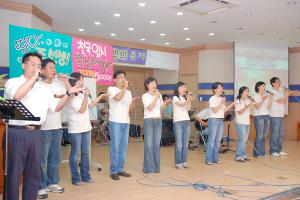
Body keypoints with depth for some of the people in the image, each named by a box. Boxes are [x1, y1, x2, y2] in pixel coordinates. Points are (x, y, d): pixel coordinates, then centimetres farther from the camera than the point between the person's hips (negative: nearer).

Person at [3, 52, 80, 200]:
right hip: (15, 133, -5)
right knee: (13, 173, 3)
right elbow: (16, 95, -23)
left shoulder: (44, 89, 14)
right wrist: (33, 77, -16)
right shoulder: (13, 82, -1)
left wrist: (68, 93, 3)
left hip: (34, 133, 5)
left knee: (33, 173, 13)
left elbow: (56, 107, 16)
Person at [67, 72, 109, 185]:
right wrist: (86, 96, -20)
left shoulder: (83, 92, 8)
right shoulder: (71, 96, -15)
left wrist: (100, 97, 10)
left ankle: (85, 176, 23)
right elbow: (82, 110, -18)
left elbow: (91, 105, 18)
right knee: (75, 154, 2)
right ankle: (75, 178, 11)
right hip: (75, 129, -7)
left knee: (85, 153, 12)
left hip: (86, 127, 8)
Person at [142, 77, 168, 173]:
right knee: (149, 144, -4)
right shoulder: (145, 96, -3)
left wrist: (165, 103, -7)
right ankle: (148, 167, 4)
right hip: (149, 120, -5)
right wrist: (156, 97, -18)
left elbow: (161, 109, 11)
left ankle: (156, 167, 14)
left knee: (156, 144, 7)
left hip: (158, 120, 5)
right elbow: (150, 108, -16)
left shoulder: (159, 95, 12)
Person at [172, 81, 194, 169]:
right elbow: (181, 104, -19)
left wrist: (190, 100, -13)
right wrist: (189, 100, -35)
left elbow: (188, 108, 1)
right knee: (179, 144, -6)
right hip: (178, 122, -6)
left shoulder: (185, 98, 16)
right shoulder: (175, 98, -1)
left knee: (185, 144, 6)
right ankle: (178, 163, 2)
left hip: (187, 121, 6)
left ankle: (184, 161, 14)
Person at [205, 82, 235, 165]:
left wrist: (232, 104, 5)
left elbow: (224, 110, 12)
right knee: (211, 140, -6)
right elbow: (214, 110, -16)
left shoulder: (222, 99, 13)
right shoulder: (212, 99, -7)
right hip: (213, 120, -7)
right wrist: (221, 103, -18)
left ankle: (215, 158, 15)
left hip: (221, 120, 7)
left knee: (218, 140, 8)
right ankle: (208, 159, -1)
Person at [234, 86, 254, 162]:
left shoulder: (248, 100, 8)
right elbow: (239, 112, -14)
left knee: (245, 139, 9)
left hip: (247, 122, 6)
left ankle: (243, 155, 17)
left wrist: (252, 105, -5)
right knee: (242, 139, -11)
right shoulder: (237, 101, -8)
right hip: (240, 123, -6)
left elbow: (250, 111, 12)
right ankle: (239, 156, -4)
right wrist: (246, 107, -25)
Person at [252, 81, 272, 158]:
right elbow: (257, 107, -11)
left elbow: (269, 107, 9)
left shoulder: (266, 96, 13)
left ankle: (262, 152, 13)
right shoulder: (255, 96, -2)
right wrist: (263, 99, -16)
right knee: (259, 136, -7)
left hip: (267, 116, 5)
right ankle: (257, 153, 0)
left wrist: (270, 99, -1)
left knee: (264, 136, 5)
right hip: (258, 116, -5)